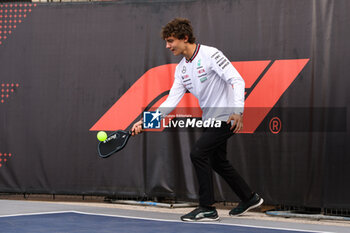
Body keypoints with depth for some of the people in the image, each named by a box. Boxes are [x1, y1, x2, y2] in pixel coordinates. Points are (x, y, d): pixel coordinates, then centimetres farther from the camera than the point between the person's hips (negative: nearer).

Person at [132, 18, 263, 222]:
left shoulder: (210, 54, -16)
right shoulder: (181, 68, 8)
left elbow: (237, 80, -20)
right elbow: (172, 101, 3)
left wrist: (237, 111, -31)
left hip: (227, 117, -9)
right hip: (210, 119, 9)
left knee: (198, 152, -17)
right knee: (217, 161, 17)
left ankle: (208, 208, -9)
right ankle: (250, 198, 35)